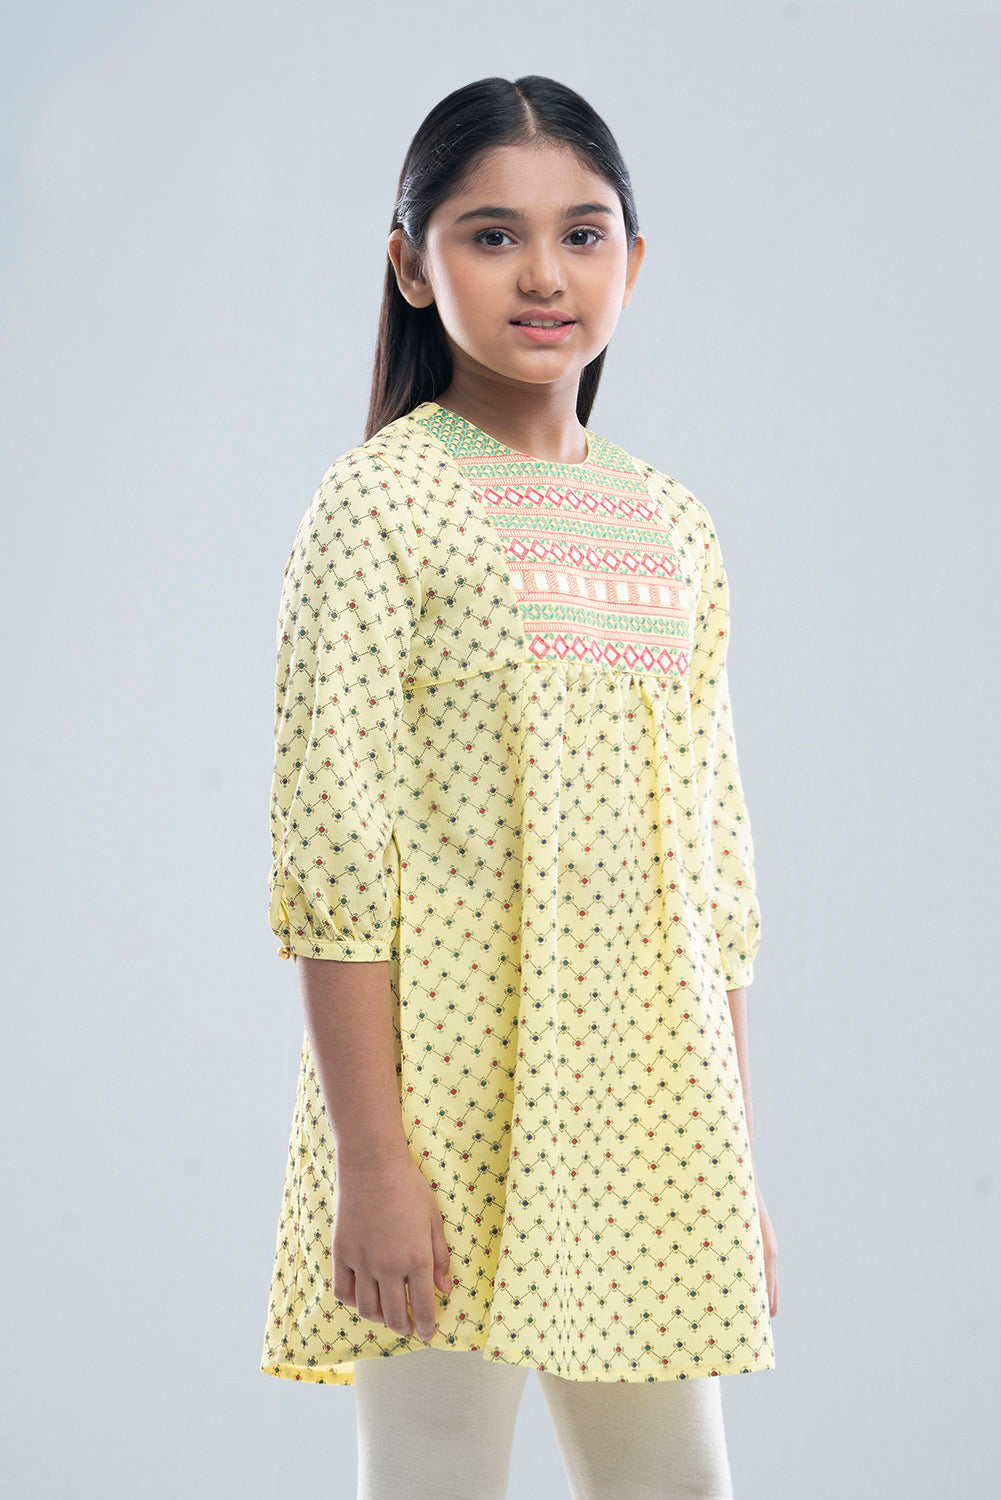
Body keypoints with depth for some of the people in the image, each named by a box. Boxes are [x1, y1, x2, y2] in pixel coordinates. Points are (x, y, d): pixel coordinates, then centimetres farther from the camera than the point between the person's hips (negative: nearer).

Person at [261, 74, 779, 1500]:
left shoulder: (675, 528, 11)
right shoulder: (382, 502, -6)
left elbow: (716, 867, 13)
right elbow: (336, 853, -11)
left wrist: (739, 1166, 11)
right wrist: (372, 1160, -17)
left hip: (647, 1111, 5)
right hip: (454, 1103, -5)